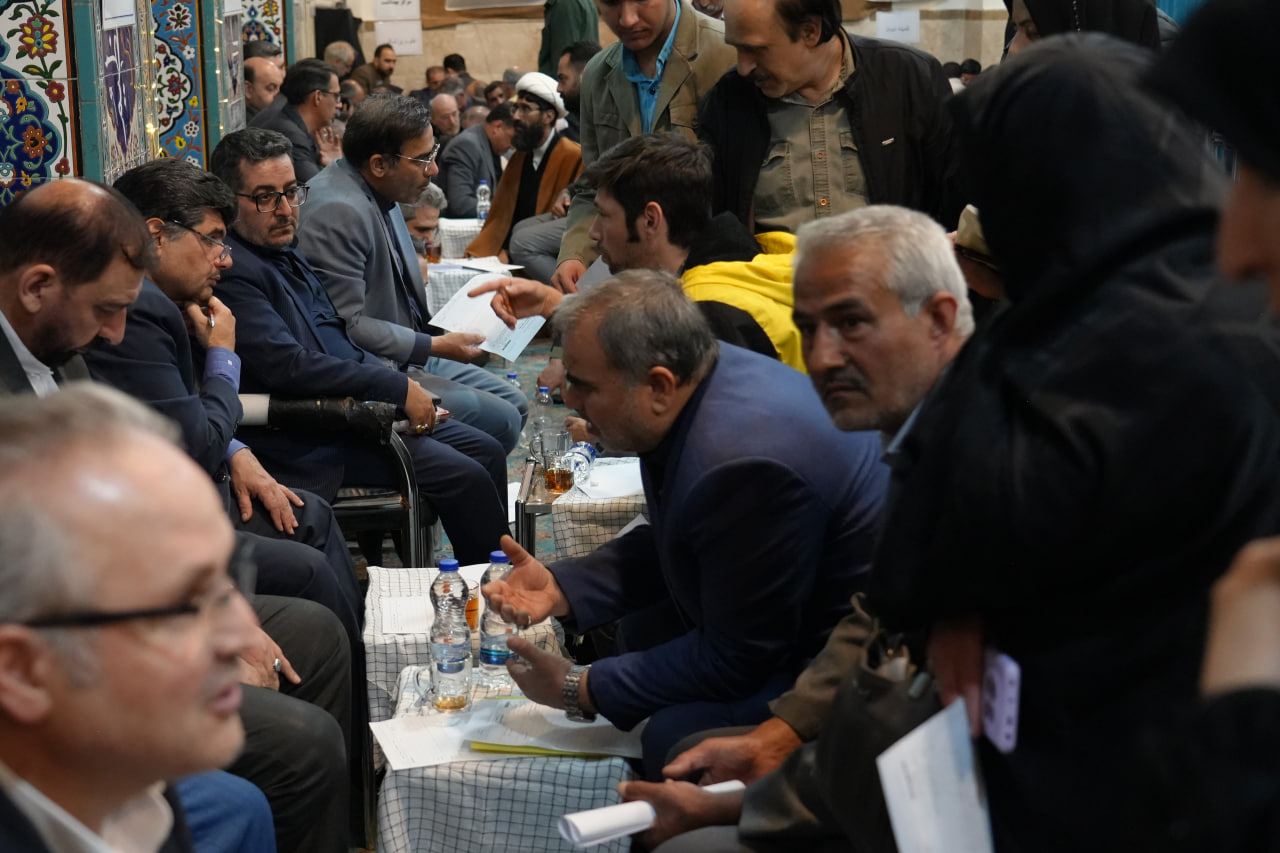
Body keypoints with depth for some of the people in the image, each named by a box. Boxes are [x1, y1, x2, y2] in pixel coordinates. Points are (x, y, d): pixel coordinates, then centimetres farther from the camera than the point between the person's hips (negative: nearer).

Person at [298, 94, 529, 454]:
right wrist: (435, 347, -19)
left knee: (514, 404, 11)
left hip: (407, 354, 11)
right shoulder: (339, 212, -24)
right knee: (501, 422, -16)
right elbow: (347, 326, -25)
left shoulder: (378, 195, 7)